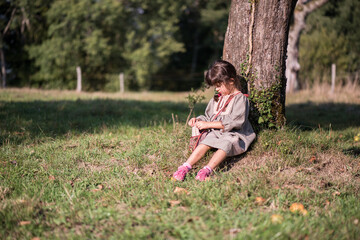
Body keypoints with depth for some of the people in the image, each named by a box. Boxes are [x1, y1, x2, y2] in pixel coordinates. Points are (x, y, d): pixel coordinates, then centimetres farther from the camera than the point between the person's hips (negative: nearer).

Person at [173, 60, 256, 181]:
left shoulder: (240, 98, -6)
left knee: (226, 144, -36)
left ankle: (207, 169, -52)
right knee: (204, 143, -23)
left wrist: (208, 124, -17)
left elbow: (234, 122, -17)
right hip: (216, 132, 6)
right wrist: (198, 120, 5)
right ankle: (185, 167, -35)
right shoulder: (217, 99, 21)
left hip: (233, 134, -6)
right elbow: (208, 117, 30)